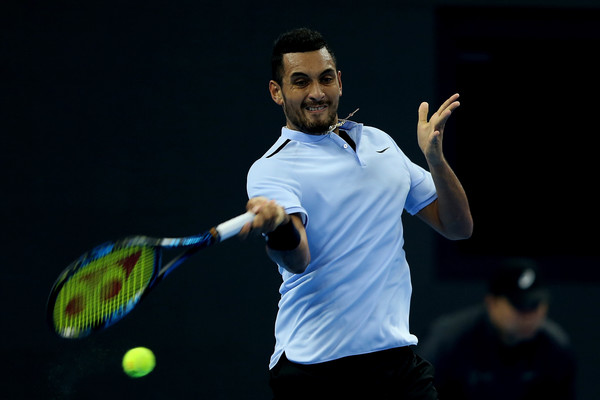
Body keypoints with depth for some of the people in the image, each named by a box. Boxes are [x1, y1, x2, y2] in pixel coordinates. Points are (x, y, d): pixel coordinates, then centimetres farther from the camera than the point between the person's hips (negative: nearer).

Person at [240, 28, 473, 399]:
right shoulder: (271, 169, -5)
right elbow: (298, 260, -24)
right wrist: (278, 224, -47)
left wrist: (435, 158, -3)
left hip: (397, 353, 5)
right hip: (315, 367, -5)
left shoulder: (380, 143, 14)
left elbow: (459, 227, 14)